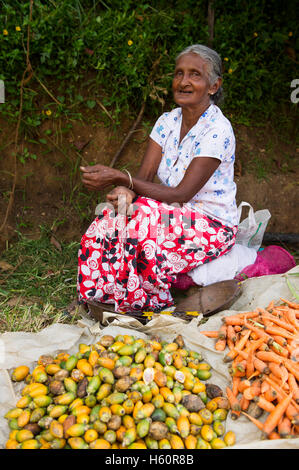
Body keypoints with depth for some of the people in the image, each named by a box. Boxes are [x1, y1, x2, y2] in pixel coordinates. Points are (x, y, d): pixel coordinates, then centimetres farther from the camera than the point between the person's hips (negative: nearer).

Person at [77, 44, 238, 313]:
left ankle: (153, 304, -12)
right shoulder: (168, 121, 4)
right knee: (114, 215, -21)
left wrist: (120, 178, -29)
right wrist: (126, 190, -29)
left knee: (140, 216, -31)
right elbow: (144, 175, -4)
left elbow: (181, 194, -23)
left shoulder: (218, 130, -18)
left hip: (213, 227, -6)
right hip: (176, 215, 6)